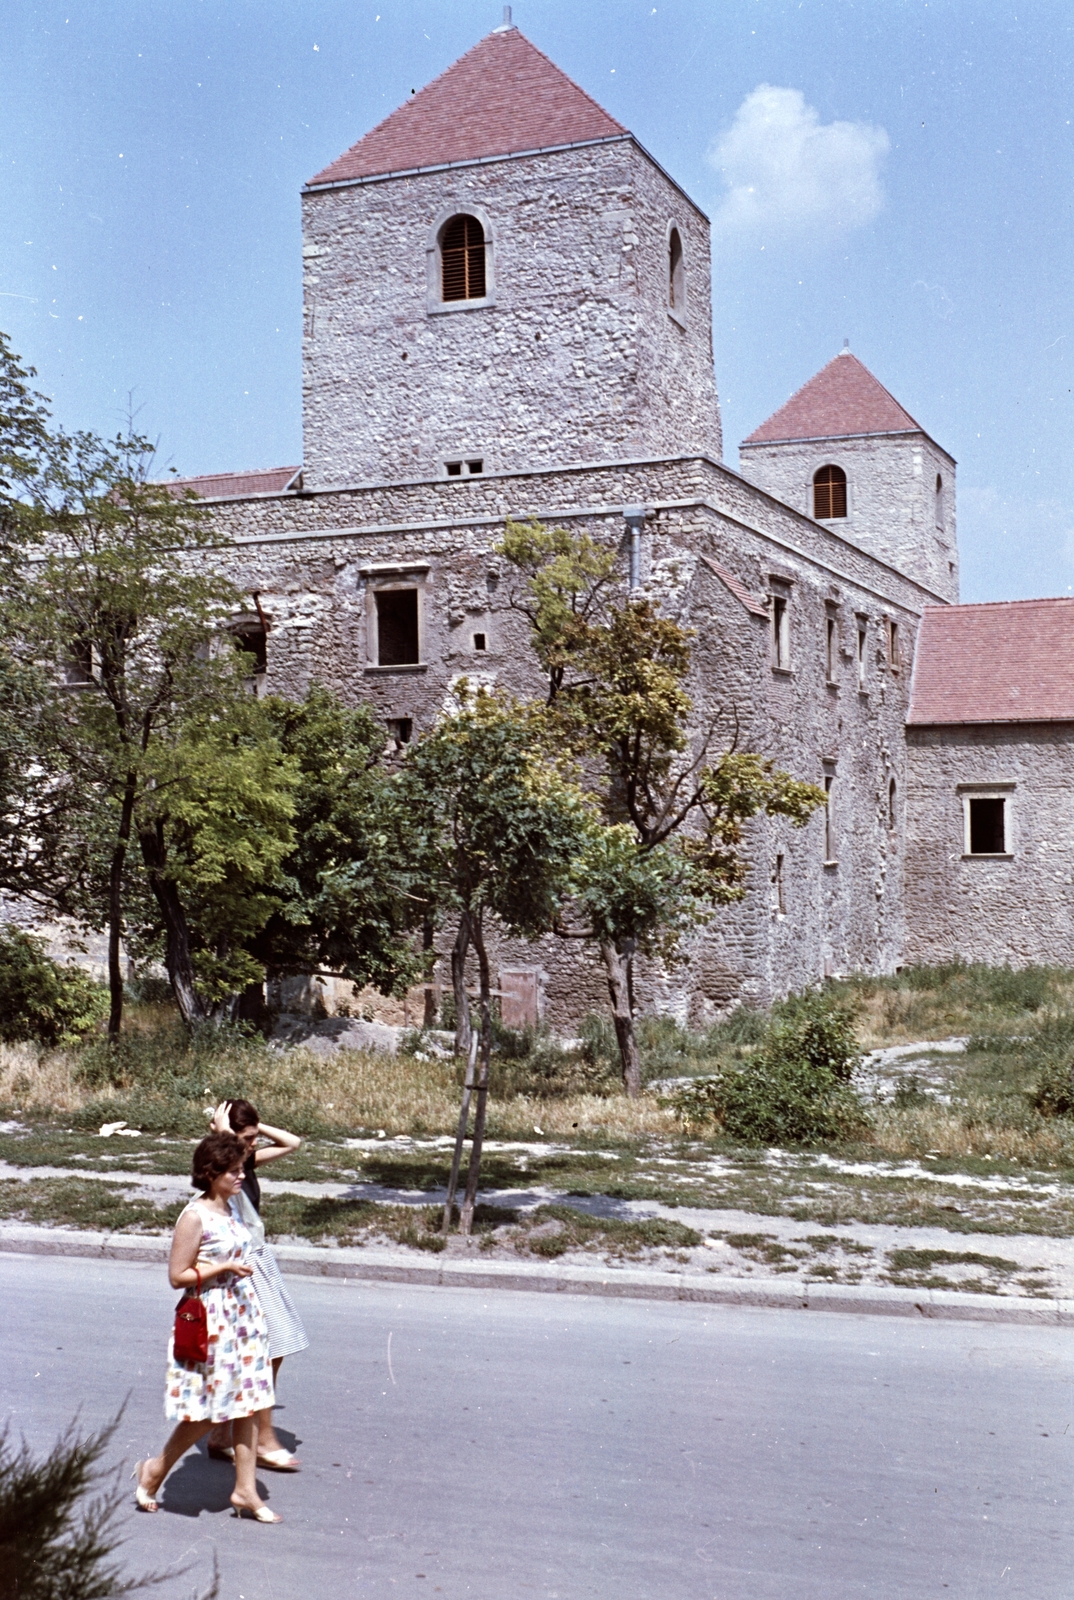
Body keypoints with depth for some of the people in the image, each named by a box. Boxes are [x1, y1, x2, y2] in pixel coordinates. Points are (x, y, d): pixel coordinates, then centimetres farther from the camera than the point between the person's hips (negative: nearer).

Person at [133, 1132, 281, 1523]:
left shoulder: (233, 1206, 7)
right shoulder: (195, 1217, -16)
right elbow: (177, 1276, -15)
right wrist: (224, 1267, -19)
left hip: (244, 1314, 7)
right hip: (211, 1320, -7)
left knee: (246, 1403, 7)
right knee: (207, 1409, 0)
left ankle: (245, 1490, 14)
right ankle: (154, 1470, 21)